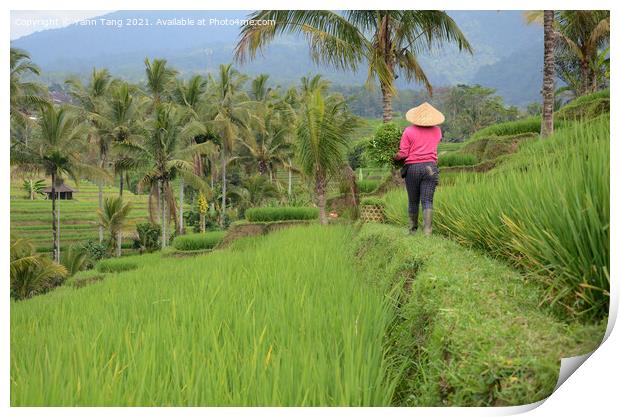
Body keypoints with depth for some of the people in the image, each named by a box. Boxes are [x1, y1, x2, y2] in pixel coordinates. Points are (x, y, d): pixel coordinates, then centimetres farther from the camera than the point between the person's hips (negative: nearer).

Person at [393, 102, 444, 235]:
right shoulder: (437, 131, 8)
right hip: (430, 167, 1)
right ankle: (427, 231, -14)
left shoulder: (409, 131, -2)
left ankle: (412, 229, 24)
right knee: (427, 201, -2)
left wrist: (394, 158, 13)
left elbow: (403, 154, -6)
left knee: (413, 201, 12)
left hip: (412, 168, -1)